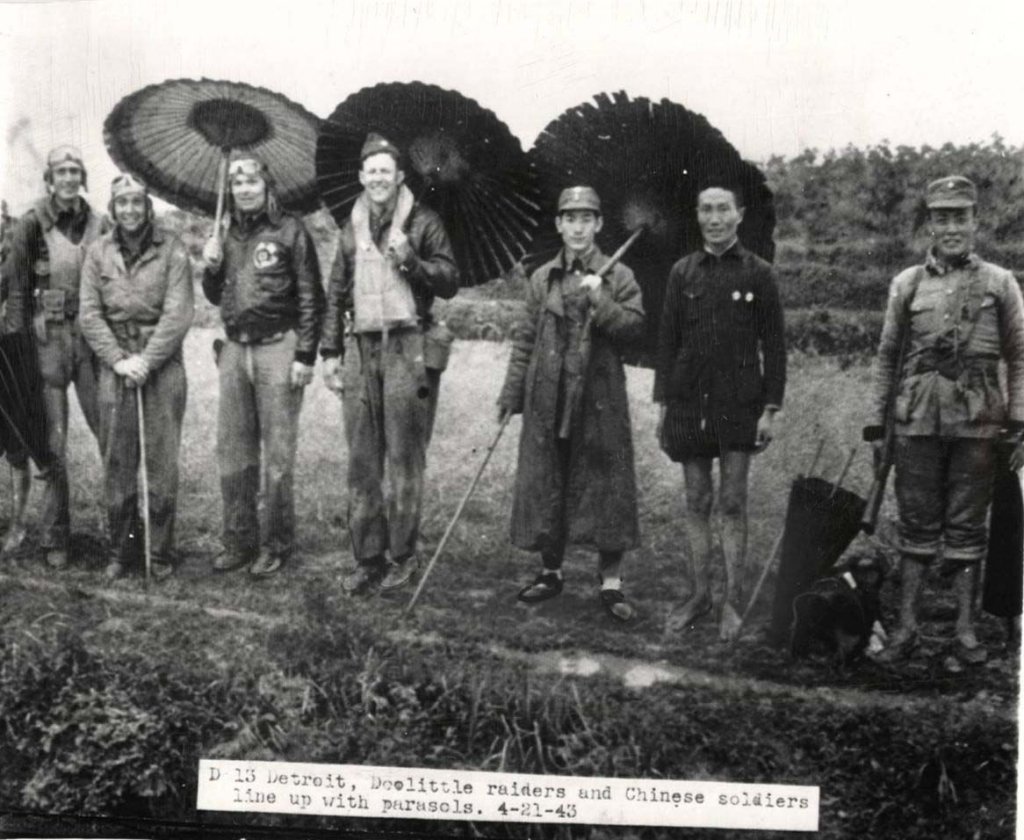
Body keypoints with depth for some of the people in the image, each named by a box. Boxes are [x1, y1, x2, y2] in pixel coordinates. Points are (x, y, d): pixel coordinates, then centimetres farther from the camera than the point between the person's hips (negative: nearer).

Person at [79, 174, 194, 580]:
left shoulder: (171, 249, -1)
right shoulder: (98, 251, 7)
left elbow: (178, 313, -6)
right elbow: (89, 314, 3)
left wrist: (147, 360, -12)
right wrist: (119, 360, -8)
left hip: (163, 364, -2)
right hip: (114, 364, 2)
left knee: (162, 460, -1)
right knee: (116, 460, 5)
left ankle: (162, 553, 9)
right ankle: (120, 549, 16)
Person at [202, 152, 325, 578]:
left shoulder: (289, 230, -2)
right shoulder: (227, 234, 15)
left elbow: (311, 297, -6)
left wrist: (305, 356, -11)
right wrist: (211, 267, 2)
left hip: (277, 347, -6)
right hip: (235, 349, 6)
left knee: (277, 452, -2)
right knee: (232, 450, 8)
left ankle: (276, 544, 7)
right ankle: (239, 540, 17)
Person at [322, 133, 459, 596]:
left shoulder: (423, 222, 3)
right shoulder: (352, 228, 17)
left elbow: (450, 282, -2)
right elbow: (336, 294, 19)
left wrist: (410, 259, -17)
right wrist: (330, 352, 13)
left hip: (408, 350, -4)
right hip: (361, 349, 5)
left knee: (404, 457, -3)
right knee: (361, 461, 4)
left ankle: (403, 556, 6)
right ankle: (368, 557, 11)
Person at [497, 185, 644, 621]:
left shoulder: (618, 277, 2)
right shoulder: (542, 278, 9)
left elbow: (635, 327, -9)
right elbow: (525, 339, 10)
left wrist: (599, 300, -20)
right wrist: (511, 394, 6)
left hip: (600, 400, -3)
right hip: (547, 400, 3)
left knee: (605, 485, 0)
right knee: (545, 485, 8)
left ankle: (610, 581, 10)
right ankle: (551, 571, 24)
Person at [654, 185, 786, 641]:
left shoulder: (758, 273, -1)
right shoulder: (682, 272, 6)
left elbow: (774, 345, -1)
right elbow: (667, 341, 8)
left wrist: (770, 409, -6)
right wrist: (662, 405, 4)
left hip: (739, 404, -2)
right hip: (689, 403, 3)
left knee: (732, 504, 2)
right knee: (697, 503, 9)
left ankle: (731, 602, 10)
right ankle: (699, 595, 19)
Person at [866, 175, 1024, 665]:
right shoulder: (906, 284, 6)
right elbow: (886, 355, 11)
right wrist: (876, 422, 8)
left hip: (977, 422, -1)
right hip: (917, 420, 1)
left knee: (967, 528, 6)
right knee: (916, 524, 5)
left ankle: (965, 630, 15)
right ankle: (906, 627, 11)